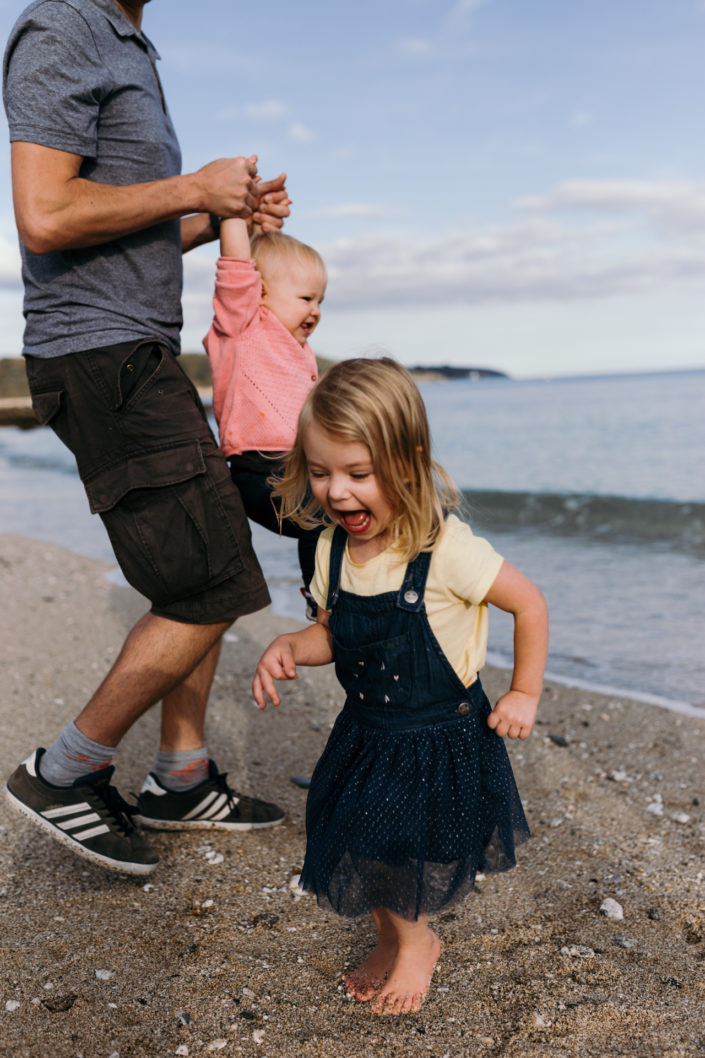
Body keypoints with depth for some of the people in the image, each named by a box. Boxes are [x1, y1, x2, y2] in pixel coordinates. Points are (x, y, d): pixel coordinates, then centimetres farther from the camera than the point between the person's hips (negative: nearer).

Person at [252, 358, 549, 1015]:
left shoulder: (446, 550, -26)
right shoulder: (332, 550, -7)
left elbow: (529, 603, -14)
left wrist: (524, 694, -8)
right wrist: (290, 648, -13)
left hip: (442, 737, -5)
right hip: (364, 733, 6)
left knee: (405, 857, 3)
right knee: (359, 847, 13)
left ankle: (415, 943, 35)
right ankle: (392, 939, 41)